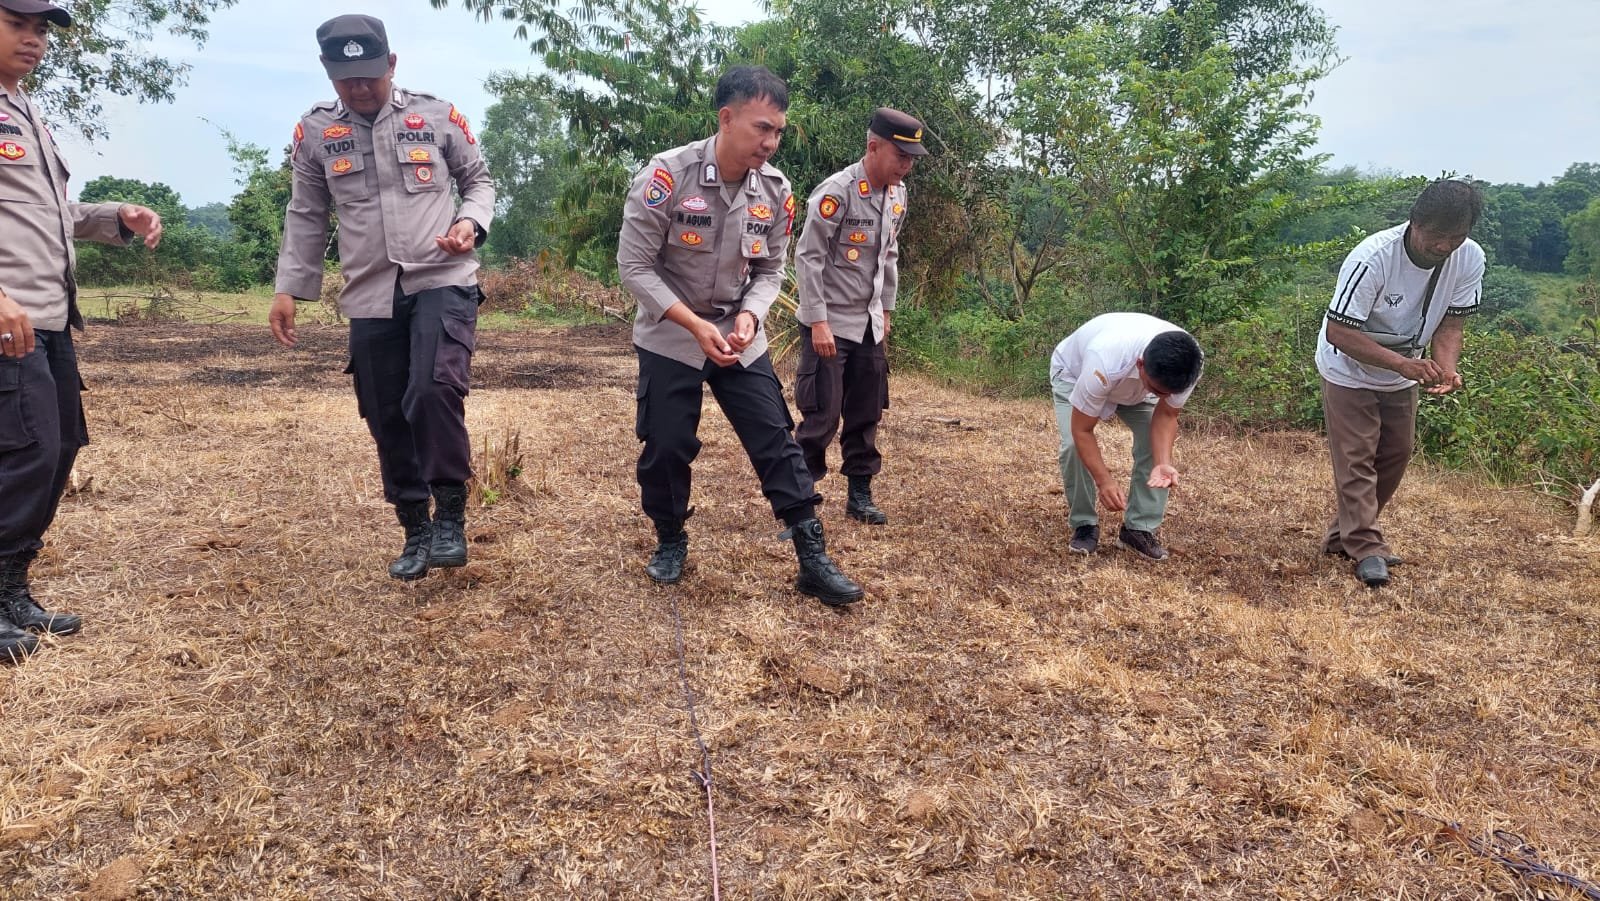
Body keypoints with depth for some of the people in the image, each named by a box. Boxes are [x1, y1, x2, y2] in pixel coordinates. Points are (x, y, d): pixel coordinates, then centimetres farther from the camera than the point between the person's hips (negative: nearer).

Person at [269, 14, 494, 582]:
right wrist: (288, 289, 9)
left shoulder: (436, 116, 2)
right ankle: (415, 530, 23)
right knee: (388, 420, 7)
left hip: (442, 281, -3)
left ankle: (451, 513, -8)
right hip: (370, 296, 3)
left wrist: (471, 223, -9)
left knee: (434, 389, -25)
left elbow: (478, 179, 12)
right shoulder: (315, 132, 7)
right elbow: (306, 216, 13)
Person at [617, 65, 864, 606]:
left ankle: (813, 561, 4)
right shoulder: (668, 175, -20)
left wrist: (748, 316, -17)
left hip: (739, 336, 3)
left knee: (777, 442, -2)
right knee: (665, 446, 4)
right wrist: (696, 324, -22)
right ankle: (670, 542, 29)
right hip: (669, 336, -3)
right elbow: (634, 265, -16)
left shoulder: (775, 190, -7)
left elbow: (770, 271, 3)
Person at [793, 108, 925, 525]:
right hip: (830, 323, -7)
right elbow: (808, 258, -17)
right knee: (821, 416, -5)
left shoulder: (898, 195, 6)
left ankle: (860, 495, 24)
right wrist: (818, 322, -20)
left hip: (869, 324, 7)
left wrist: (885, 310, 17)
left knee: (866, 413, 12)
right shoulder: (837, 191, -17)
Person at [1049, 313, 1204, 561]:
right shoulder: (1103, 364, -48)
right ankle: (1084, 524, -4)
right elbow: (1082, 431, -35)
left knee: (1157, 443, -16)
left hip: (1134, 383, 4)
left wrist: (1163, 464, -37)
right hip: (1074, 371, -3)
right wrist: (1104, 481, -43)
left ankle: (1139, 528, -3)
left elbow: (1166, 415, -20)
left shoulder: (1187, 365, -35)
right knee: (1073, 444, -25)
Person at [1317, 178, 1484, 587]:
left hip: (1404, 375, 6)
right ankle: (1366, 549, -1)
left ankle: (1343, 536, 24)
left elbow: (1451, 323, -10)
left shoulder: (1470, 259, -17)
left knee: (1394, 458, 12)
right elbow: (1338, 332, -32)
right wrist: (1403, 364, -42)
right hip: (1350, 371, -6)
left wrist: (1446, 369, -31)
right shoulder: (1372, 258, -34)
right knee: (1356, 461, -8)